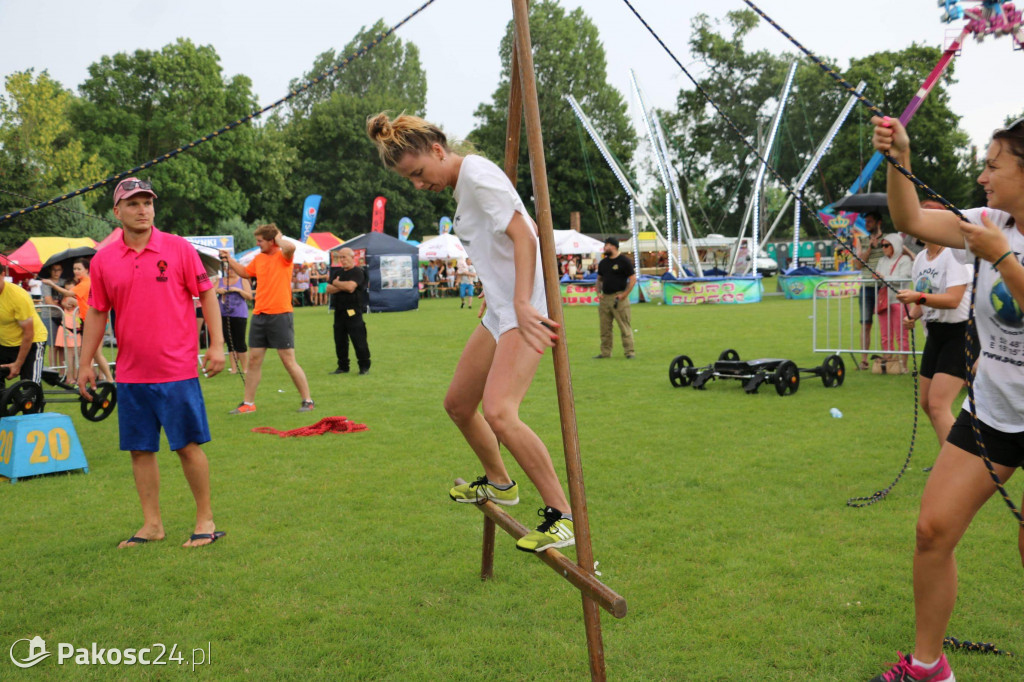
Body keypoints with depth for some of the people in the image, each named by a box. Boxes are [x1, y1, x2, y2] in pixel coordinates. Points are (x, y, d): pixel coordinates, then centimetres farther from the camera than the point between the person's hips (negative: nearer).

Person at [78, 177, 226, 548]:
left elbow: (206, 295, 0)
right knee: (140, 449, 9)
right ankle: (152, 524, 21)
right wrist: (85, 362, 11)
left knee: (188, 445, 1)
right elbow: (97, 313, 12)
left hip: (177, 371, -3)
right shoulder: (103, 260, 6)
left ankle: (205, 519, 15)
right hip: (130, 374, 3)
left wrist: (217, 345, -7)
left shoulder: (179, 249, -2)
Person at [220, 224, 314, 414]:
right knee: (254, 360, 9)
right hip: (259, 316, 7)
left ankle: (307, 401, 8)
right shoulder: (259, 258, 12)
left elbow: (290, 247, -31)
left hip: (280, 315, -7)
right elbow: (245, 272, 32)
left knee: (289, 361, -3)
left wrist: (278, 239, -12)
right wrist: (229, 259, 25)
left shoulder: (283, 256, -6)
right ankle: (248, 403, 17)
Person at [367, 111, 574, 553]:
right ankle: (498, 484, 39)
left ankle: (562, 516, -15)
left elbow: (524, 237, -22)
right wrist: (513, 306, 16)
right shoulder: (461, 185, 16)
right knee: (458, 405, 17)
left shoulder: (478, 175, -13)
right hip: (499, 310, 11)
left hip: (527, 308, -10)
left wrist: (523, 305, -31)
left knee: (498, 412, -25)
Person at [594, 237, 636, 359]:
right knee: (605, 327, 8)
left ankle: (629, 352, -1)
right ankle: (605, 352, 16)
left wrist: (624, 294, -13)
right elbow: (599, 279, 25)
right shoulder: (603, 262, 16)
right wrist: (598, 292, 8)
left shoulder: (624, 261, -3)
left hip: (618, 297, -6)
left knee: (625, 326, -6)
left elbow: (633, 279, -5)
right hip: (605, 298, 7)